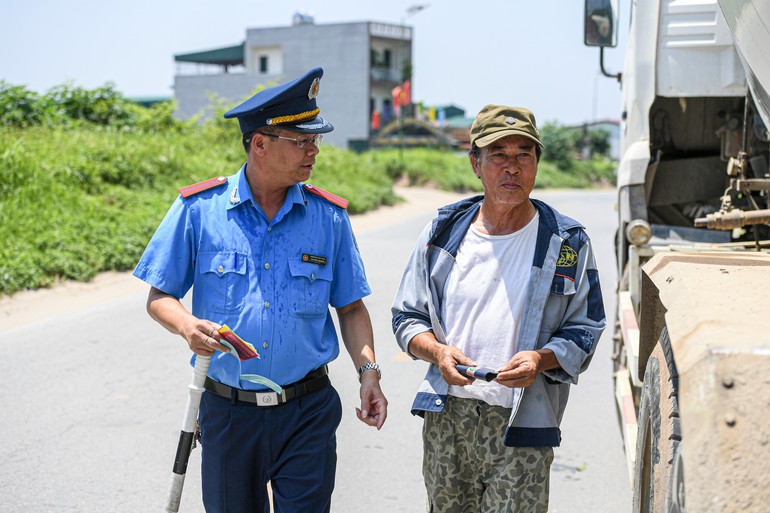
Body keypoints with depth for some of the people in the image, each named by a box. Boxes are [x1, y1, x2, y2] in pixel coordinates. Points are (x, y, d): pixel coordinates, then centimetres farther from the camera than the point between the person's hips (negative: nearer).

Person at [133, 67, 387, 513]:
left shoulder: (329, 217, 1)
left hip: (308, 413, 0)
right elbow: (160, 297, 0)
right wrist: (189, 327, -21)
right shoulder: (199, 209, -5)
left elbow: (350, 306, 8)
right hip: (228, 412, 0)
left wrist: (368, 371, -6)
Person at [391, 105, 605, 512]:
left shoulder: (567, 244, 1)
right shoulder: (442, 233, 6)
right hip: (446, 416, 3)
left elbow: (584, 331, 3)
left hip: (521, 422, -2)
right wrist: (438, 352, -9)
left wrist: (541, 359, -17)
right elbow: (407, 316, 11)